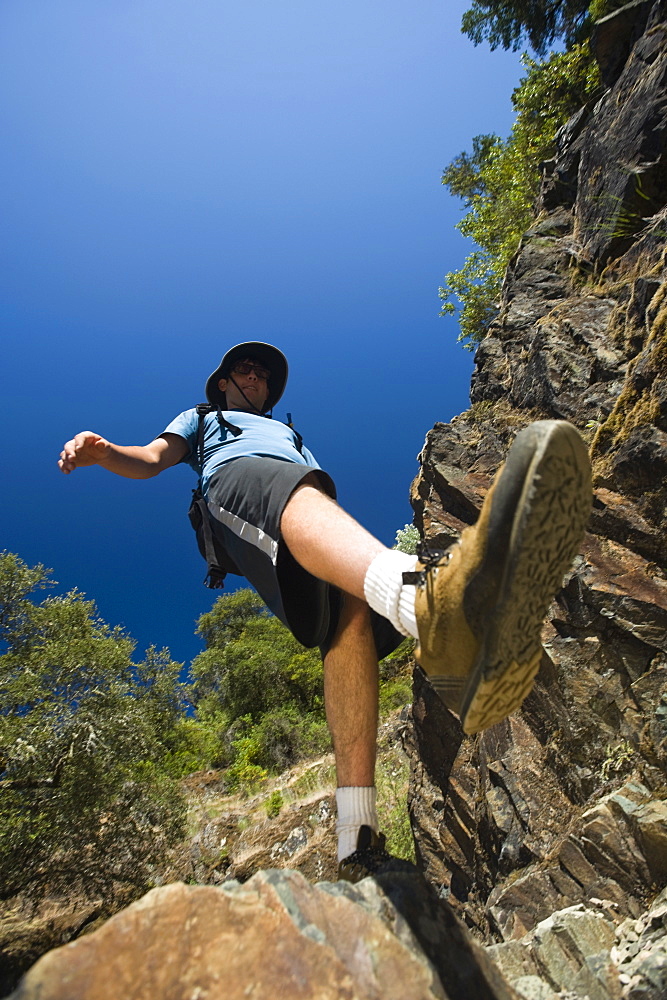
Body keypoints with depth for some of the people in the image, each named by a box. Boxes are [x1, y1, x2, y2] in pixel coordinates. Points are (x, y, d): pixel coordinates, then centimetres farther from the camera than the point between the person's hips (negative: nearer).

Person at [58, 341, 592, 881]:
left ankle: (358, 836, -38)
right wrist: (102, 452, -2)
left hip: (316, 542, 4)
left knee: (353, 608, -29)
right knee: (295, 492, -41)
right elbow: (151, 459, 21)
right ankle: (429, 595, -73)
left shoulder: (291, 435, 48)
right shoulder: (201, 420, 41)